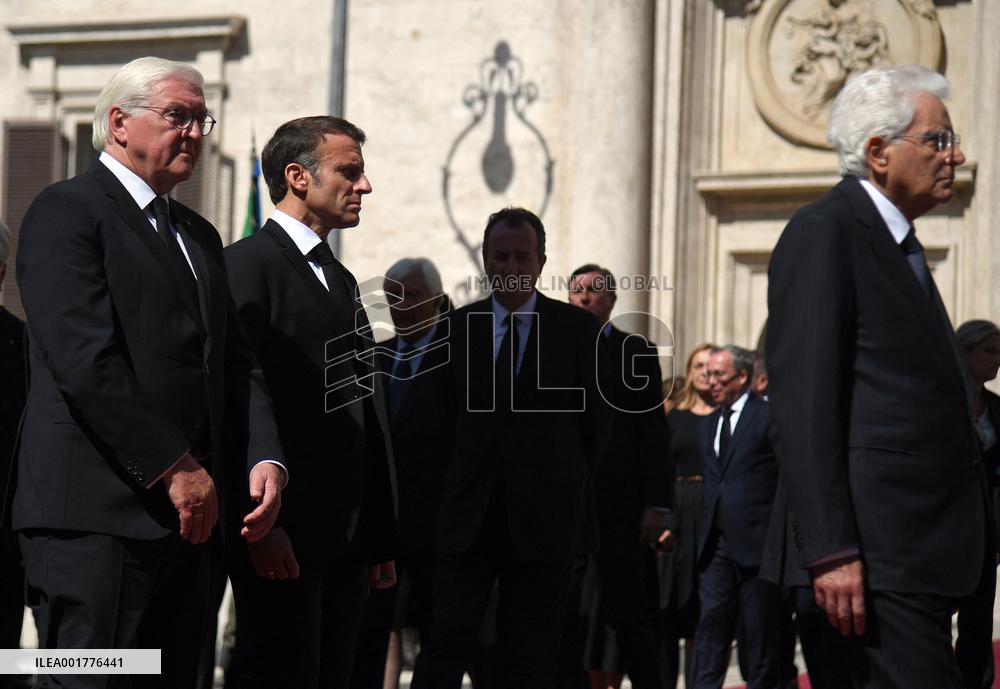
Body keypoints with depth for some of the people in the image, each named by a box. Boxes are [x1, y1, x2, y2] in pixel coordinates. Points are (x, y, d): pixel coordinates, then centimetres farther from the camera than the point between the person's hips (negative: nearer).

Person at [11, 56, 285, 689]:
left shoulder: (199, 235, 22)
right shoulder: (68, 211, -5)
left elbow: (239, 359, 19)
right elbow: (86, 362, -16)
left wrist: (265, 458, 1)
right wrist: (177, 468, -16)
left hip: (186, 515, 8)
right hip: (96, 516, -8)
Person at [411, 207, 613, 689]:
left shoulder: (578, 329, 2)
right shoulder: (457, 327, 7)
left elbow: (597, 418, 7)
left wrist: (561, 479, 11)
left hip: (543, 519, -1)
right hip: (469, 518, 1)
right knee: (446, 642, -7)